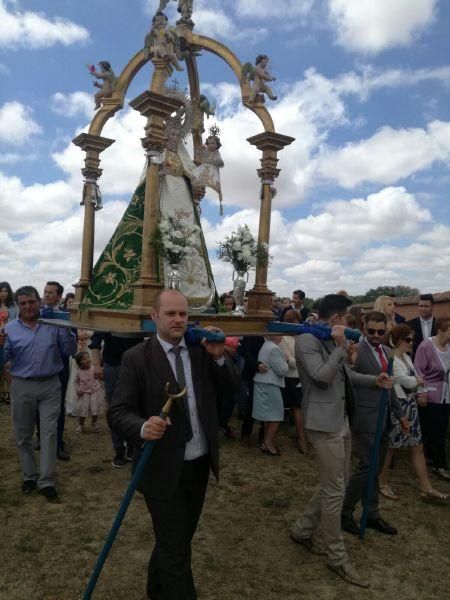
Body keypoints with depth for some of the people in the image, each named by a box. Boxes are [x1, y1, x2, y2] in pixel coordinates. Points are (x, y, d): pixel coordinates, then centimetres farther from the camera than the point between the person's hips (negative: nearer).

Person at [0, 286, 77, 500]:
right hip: (22, 387, 1)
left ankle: (47, 481, 5)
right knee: (23, 435, 12)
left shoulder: (54, 325, 1)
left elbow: (70, 351, 1)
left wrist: (67, 330, -13)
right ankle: (29, 476, 29)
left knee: (49, 433, -2)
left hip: (50, 386, -1)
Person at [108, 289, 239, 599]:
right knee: (175, 549, 4)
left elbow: (233, 385, 0)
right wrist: (143, 427, -36)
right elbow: (118, 412, -16)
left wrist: (219, 356, -17)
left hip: (200, 464, 6)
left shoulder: (201, 349, 0)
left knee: (180, 538, 25)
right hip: (163, 470, -6)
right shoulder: (136, 358, -14)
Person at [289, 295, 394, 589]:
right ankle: (338, 557, 15)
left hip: (341, 420, 10)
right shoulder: (307, 340, -15)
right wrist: (341, 347, -19)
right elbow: (322, 377, -23)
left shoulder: (331, 340, 13)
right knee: (335, 490, -1)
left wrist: (374, 380, 12)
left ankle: (303, 530, 33)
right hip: (325, 423, -10)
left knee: (334, 485, 18)